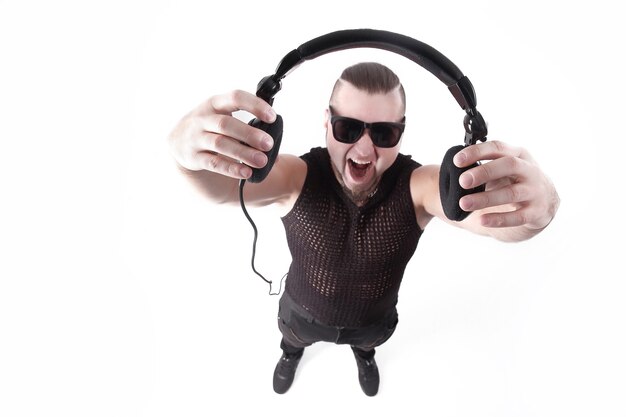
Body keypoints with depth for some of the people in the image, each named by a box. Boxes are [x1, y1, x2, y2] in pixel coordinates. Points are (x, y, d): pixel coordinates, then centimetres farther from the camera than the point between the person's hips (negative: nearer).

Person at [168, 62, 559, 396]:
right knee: (294, 337, 34)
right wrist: (189, 150, -70)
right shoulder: (297, 177, -33)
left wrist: (537, 202, -71)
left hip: (374, 317, 1)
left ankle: (364, 352, 75)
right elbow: (219, 186, -47)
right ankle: (292, 351, 73)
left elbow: (490, 213, -47)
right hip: (304, 312, 0)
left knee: (369, 339, 36)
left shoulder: (418, 186, -32)